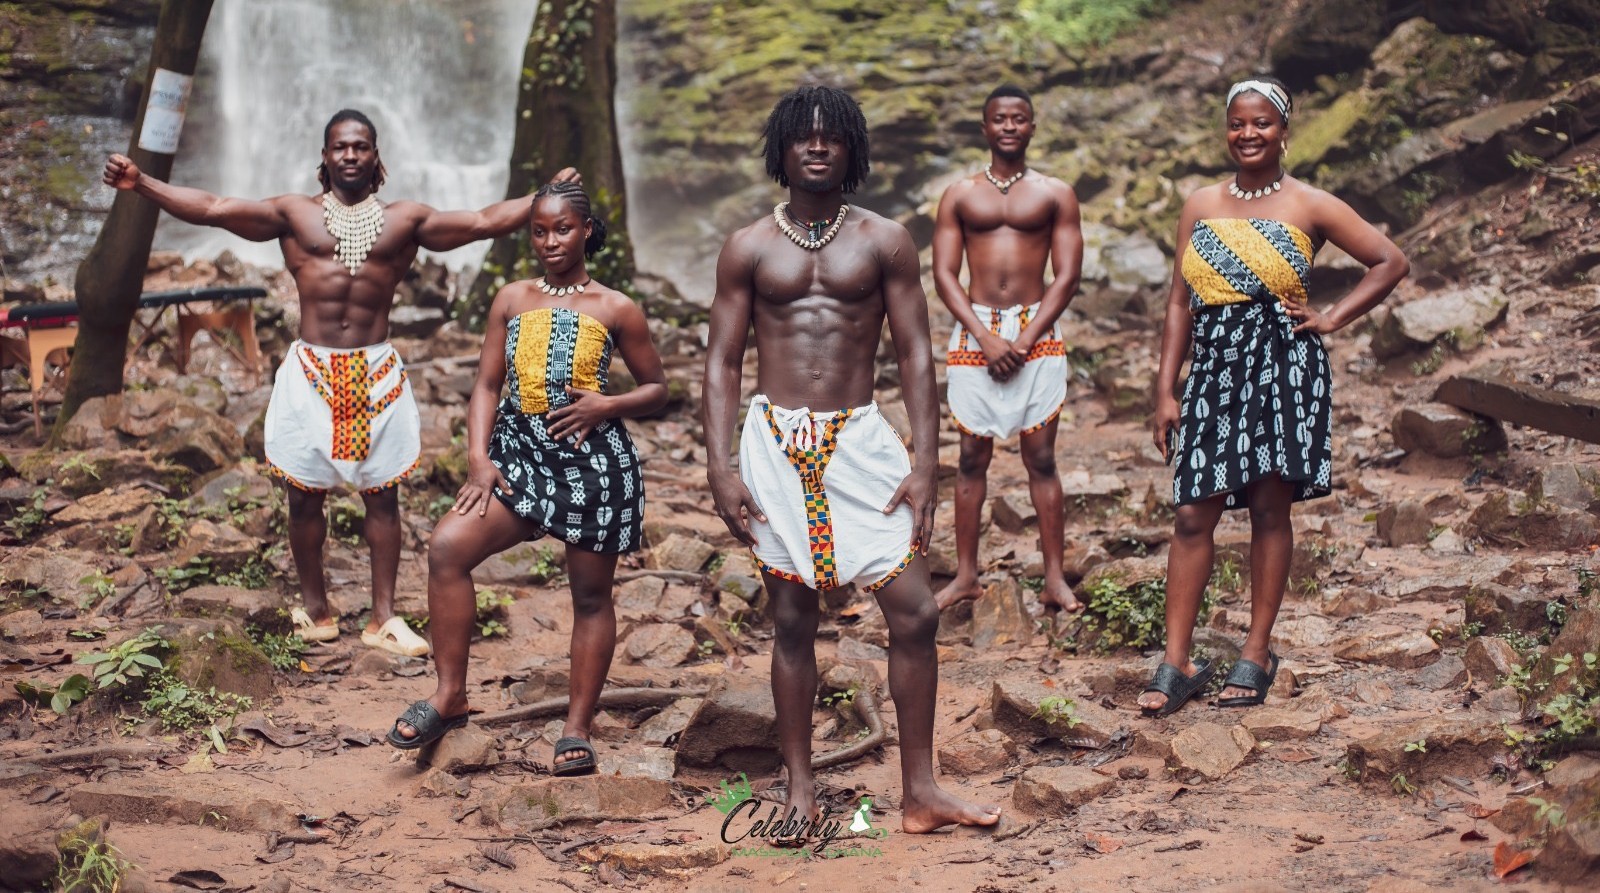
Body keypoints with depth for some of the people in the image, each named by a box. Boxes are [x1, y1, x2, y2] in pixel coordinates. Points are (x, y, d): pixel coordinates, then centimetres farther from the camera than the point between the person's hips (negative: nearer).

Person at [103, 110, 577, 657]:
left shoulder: (404, 221, 7)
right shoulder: (294, 215, 3)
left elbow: (484, 222, 4)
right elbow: (211, 209, -3)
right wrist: (140, 184, -12)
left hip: (377, 372, 1)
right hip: (311, 371, -1)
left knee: (383, 495, 3)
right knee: (305, 495, 5)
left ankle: (384, 619, 10)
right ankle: (315, 608, 20)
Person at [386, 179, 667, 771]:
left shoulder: (616, 310, 3)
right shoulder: (512, 300, 9)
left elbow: (656, 390, 8)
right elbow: (487, 385, 7)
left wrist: (606, 405, -12)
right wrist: (479, 458, -7)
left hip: (595, 459, -2)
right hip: (521, 450, 2)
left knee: (591, 595, 5)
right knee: (448, 546, -18)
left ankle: (578, 729, 16)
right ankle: (450, 696, -8)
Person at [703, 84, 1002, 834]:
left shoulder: (884, 242, 5)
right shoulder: (749, 249, 6)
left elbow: (915, 355, 4)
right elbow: (721, 363, 6)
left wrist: (926, 463, -5)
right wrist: (719, 468, -4)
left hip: (861, 440, 0)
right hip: (776, 444, 0)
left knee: (914, 611, -6)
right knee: (792, 619, 5)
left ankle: (919, 793, 4)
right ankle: (799, 789, 16)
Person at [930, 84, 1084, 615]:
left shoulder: (1055, 195, 6)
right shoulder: (959, 196, 9)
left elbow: (1067, 276, 1)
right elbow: (944, 275, 3)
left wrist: (1025, 340, -9)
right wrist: (987, 337, -10)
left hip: (1036, 332, -1)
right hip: (974, 332, 1)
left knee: (1041, 457, 0)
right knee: (972, 456, 4)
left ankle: (1055, 579, 2)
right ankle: (966, 576, 10)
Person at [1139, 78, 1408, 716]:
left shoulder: (1308, 206, 1)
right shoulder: (1200, 206, 10)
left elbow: (1391, 262, 5)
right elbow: (1180, 301, 10)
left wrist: (1332, 320, -2)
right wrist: (1166, 391, 4)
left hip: (1285, 368, -3)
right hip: (1215, 369, 3)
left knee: (1269, 507, 0)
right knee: (1193, 514, -3)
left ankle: (1257, 654, 10)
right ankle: (1177, 662, 0)